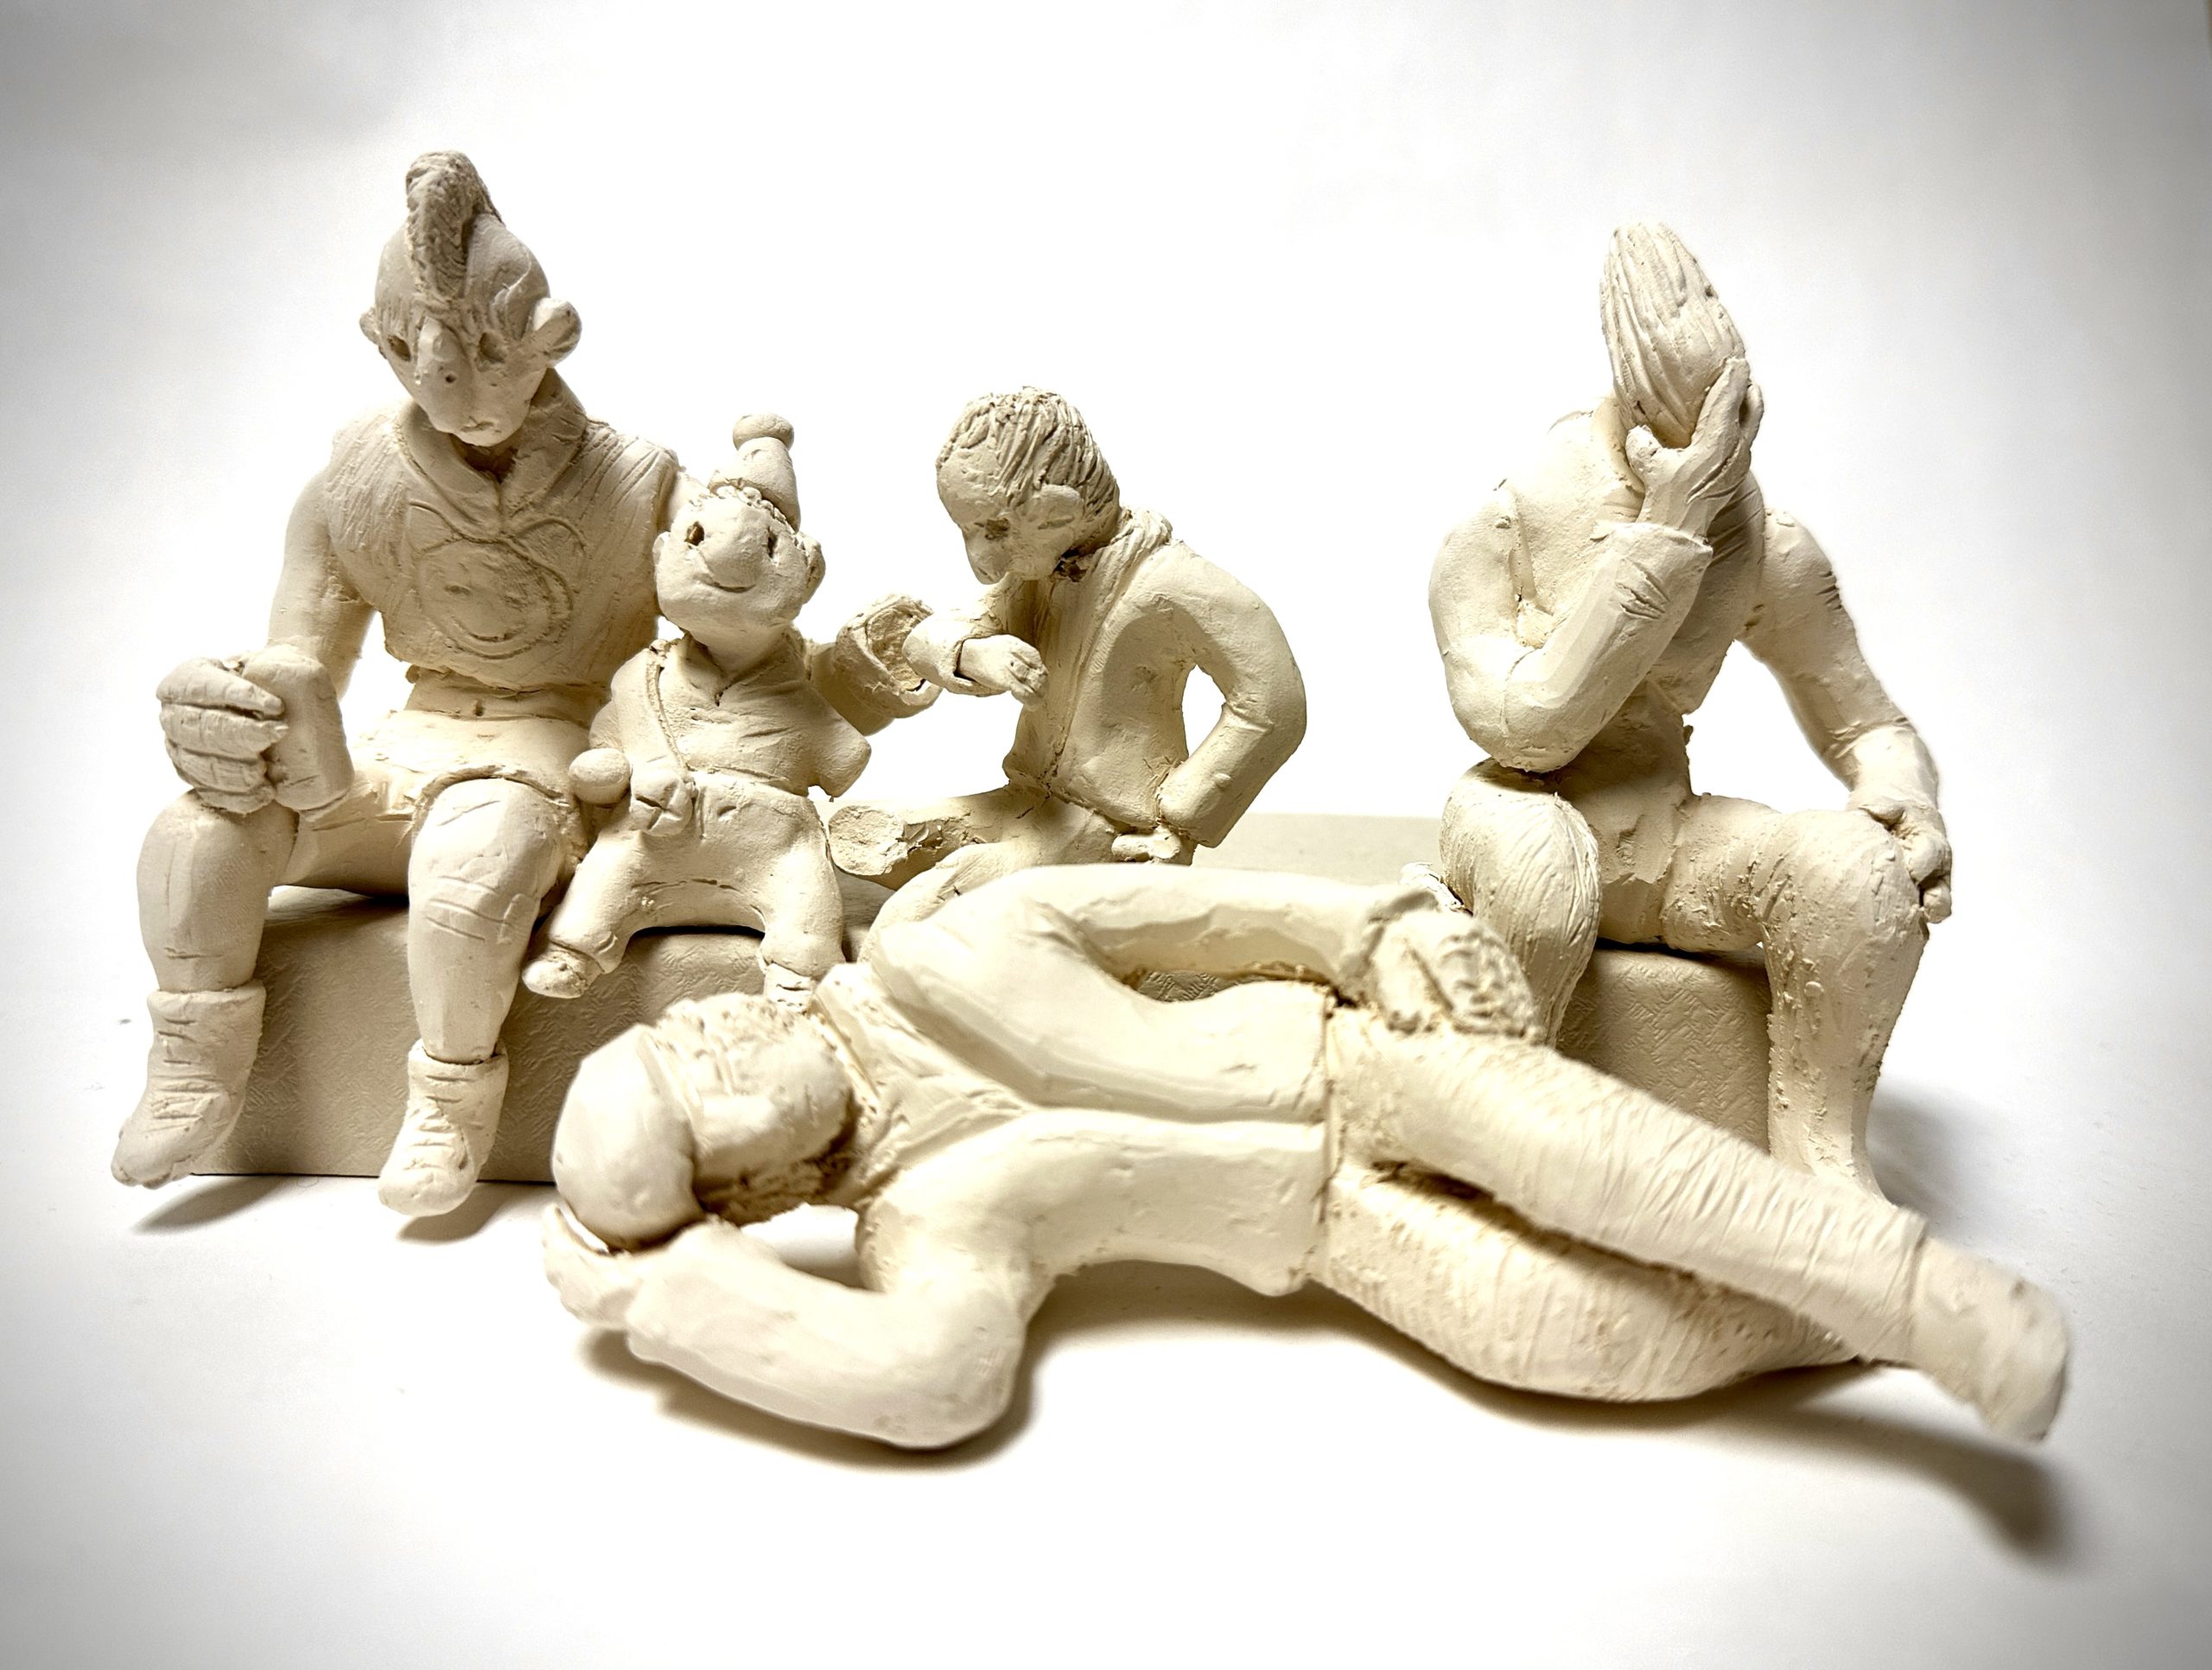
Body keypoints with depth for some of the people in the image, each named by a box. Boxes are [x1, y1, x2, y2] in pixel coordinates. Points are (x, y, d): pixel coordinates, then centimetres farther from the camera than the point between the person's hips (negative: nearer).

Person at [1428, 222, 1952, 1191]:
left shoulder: (1768, 549, -3)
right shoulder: (1497, 530, -14)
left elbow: (1867, 724, 7)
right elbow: (1523, 729, -25)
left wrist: (1908, 804, -17)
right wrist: (1663, 536, -28)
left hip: (1664, 843, 4)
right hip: (1529, 826, -3)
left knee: (1860, 858, -24)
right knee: (1531, 850, -39)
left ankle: (1822, 1165, -11)